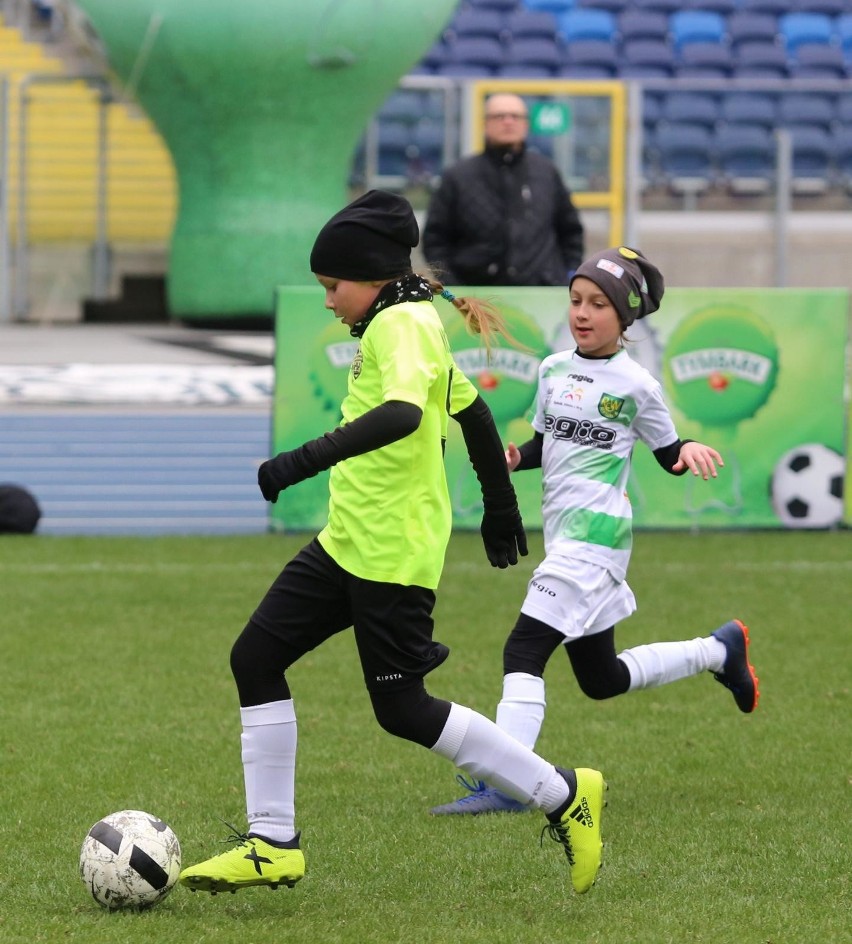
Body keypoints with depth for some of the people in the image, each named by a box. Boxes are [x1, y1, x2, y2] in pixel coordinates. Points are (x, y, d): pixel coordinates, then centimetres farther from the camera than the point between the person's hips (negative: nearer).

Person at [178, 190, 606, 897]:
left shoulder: (401, 322, -15)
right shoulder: (407, 323, 16)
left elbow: (401, 413, -33)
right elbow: (472, 410, 27)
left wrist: (304, 461, -39)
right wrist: (500, 504, 36)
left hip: (394, 553, -10)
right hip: (347, 542, 10)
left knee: (403, 710, -5)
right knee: (256, 658, 3)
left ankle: (565, 797, 7)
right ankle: (272, 844, 5)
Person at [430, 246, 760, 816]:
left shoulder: (635, 385, -6)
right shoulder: (554, 370, 11)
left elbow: (669, 457, 3)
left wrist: (691, 451, -19)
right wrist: (515, 458, 1)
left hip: (597, 533, -8)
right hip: (561, 535, 8)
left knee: (524, 650, -20)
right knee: (601, 680, 18)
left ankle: (504, 786, -24)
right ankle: (720, 650, 38)